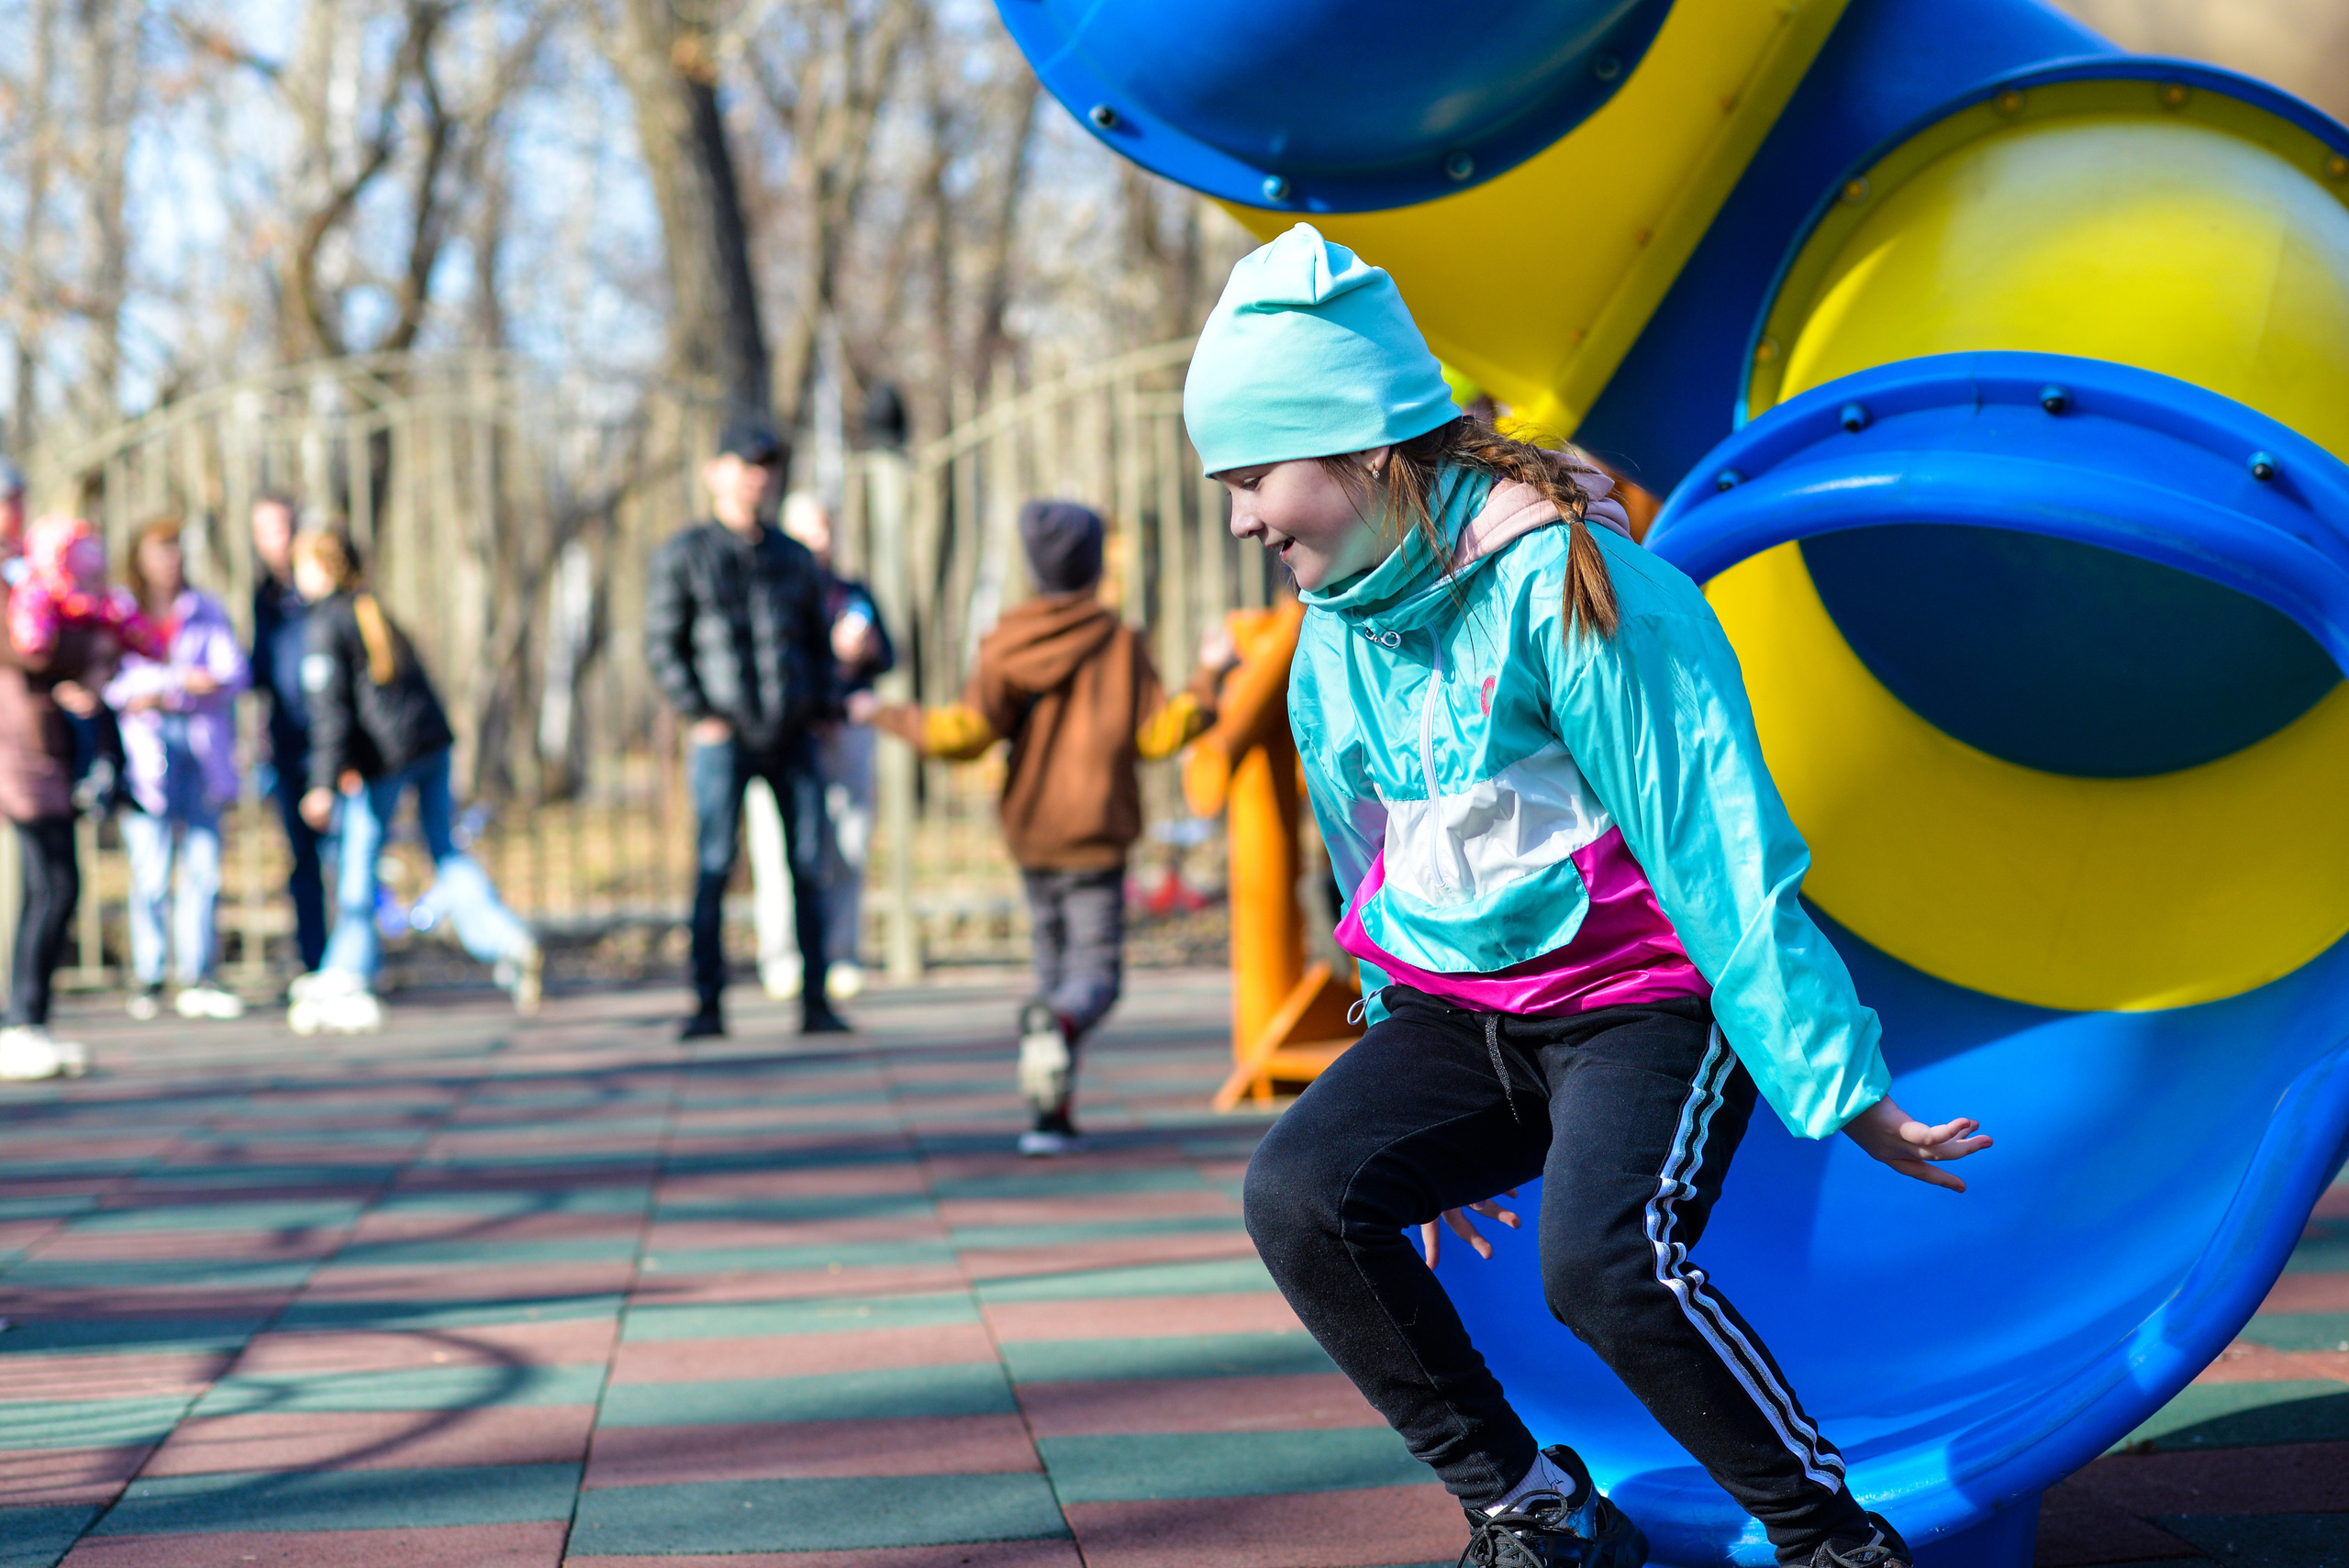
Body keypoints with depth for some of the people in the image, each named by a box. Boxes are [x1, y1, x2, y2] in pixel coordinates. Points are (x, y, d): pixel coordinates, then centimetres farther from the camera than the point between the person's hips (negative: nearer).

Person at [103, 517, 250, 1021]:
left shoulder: (207, 612, 15)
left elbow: (234, 672, 3)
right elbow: (113, 682, -6)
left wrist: (164, 695, -11)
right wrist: (180, 677, -17)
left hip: (202, 749, 3)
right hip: (146, 753, -3)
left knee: (203, 870, -2)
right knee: (150, 875, -7)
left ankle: (197, 982, 2)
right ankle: (146, 981, 1)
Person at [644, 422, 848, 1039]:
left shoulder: (795, 559, 17)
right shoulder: (683, 556, 4)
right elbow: (663, 645, 1)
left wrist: (824, 705, 7)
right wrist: (699, 715, -9)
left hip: (793, 735, 4)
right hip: (724, 738, -4)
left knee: (809, 867, 0)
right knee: (714, 867, -8)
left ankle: (815, 1004, 3)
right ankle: (707, 1005, -6)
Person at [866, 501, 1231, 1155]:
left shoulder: (1007, 649, 0)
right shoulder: (1120, 642, -3)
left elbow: (967, 732, -11)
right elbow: (1159, 734, -5)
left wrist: (890, 717, 2)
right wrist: (1207, 677, 8)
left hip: (1031, 836, 3)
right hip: (1096, 838, -3)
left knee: (1055, 967, 14)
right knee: (1095, 973, -4)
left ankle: (1052, 1113, 7)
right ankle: (1056, 1022, -40)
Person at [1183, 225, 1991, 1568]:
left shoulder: (1562, 582, -16)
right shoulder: (1336, 641, 7)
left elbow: (1712, 837, -17)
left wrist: (1835, 1083, -18)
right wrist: (1444, 1132, 28)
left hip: (1643, 994, -7)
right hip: (1455, 1015, 7)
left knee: (1600, 1261, -33)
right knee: (1301, 1194, -20)